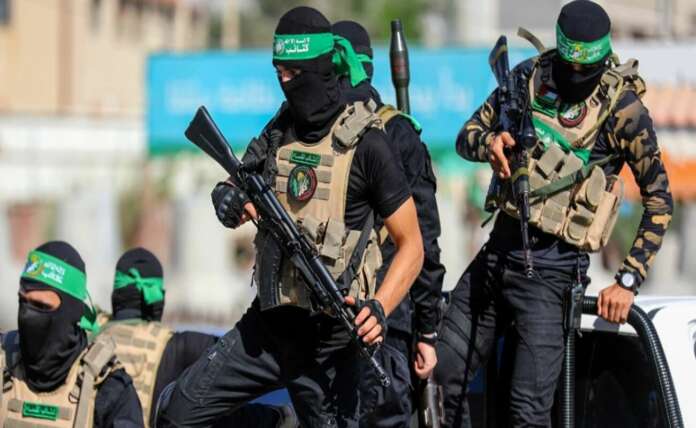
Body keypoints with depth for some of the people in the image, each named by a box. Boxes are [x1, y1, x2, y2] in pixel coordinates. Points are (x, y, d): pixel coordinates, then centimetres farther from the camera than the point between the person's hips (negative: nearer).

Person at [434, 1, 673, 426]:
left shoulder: (623, 108, -10)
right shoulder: (530, 76, 3)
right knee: (440, 376, 10)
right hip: (498, 248, 6)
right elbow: (466, 137, 10)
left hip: (550, 268, -5)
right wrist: (490, 143, -15)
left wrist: (628, 281, -12)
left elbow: (659, 201, -5)